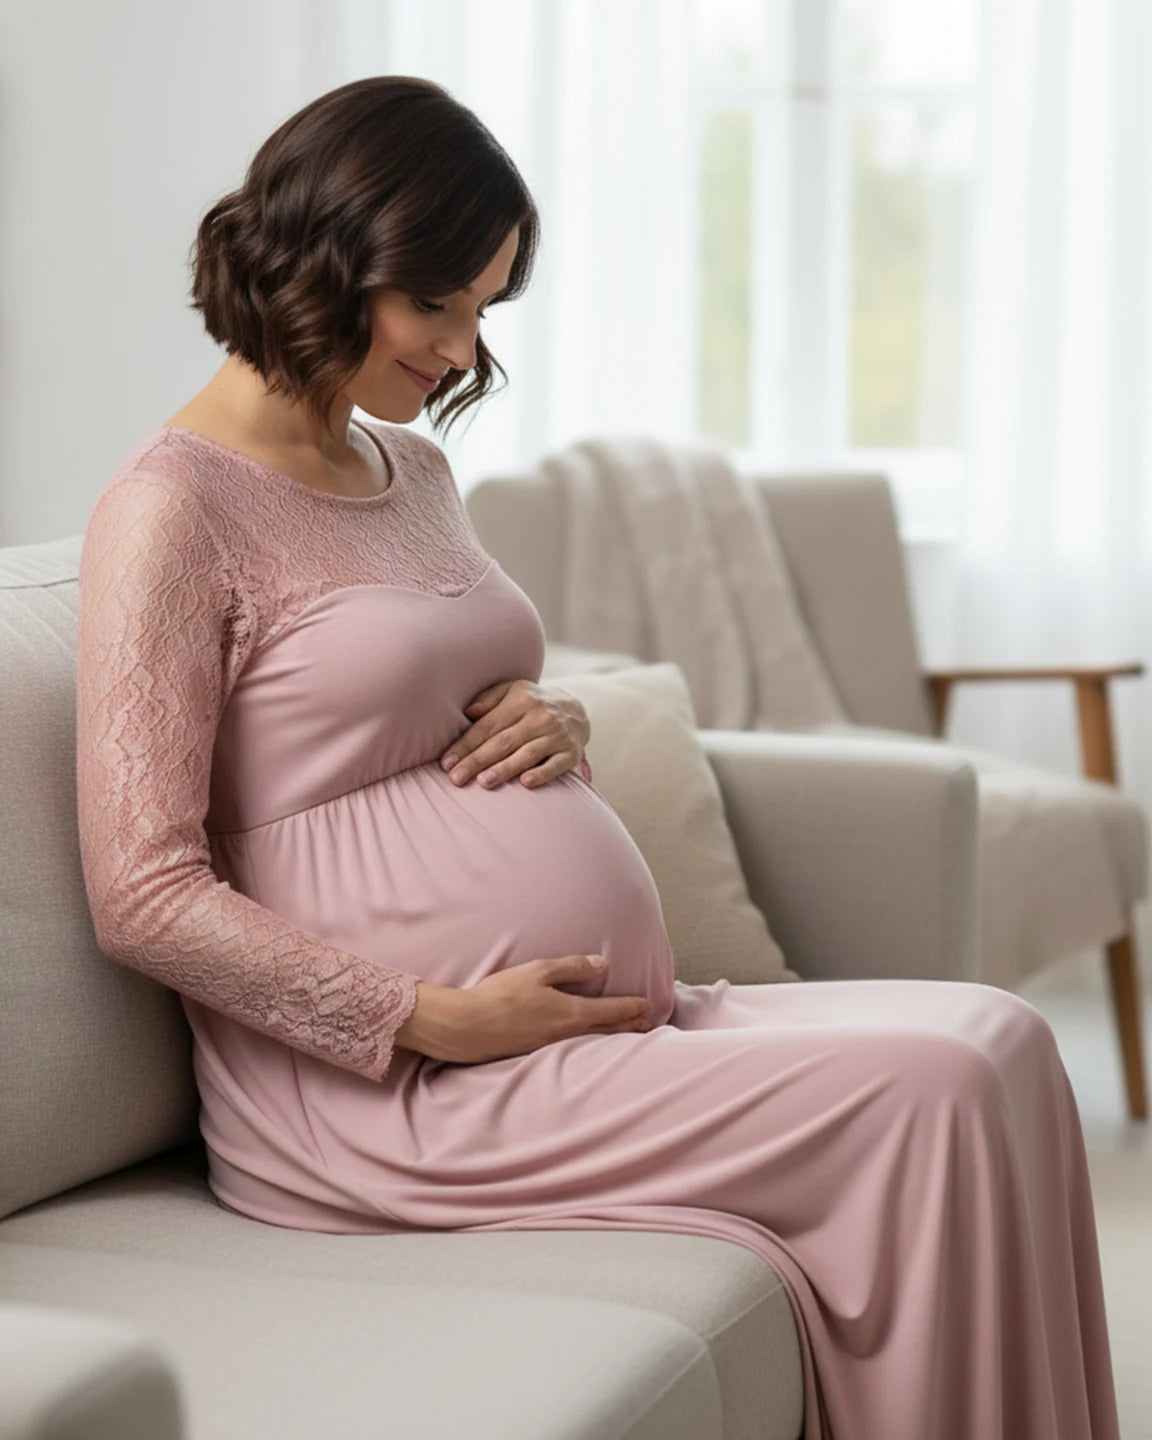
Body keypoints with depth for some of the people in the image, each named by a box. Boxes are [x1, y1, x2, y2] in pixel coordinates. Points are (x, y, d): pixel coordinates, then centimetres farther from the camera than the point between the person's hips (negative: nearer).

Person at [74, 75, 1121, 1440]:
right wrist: (436, 1023, -18)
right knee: (925, 1097, -21)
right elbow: (144, 896, -14)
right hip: (389, 1086, -8)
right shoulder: (172, 510, -8)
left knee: (998, 1038, -9)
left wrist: (555, 723, 6)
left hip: (618, 1021, 9)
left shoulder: (412, 470, 18)